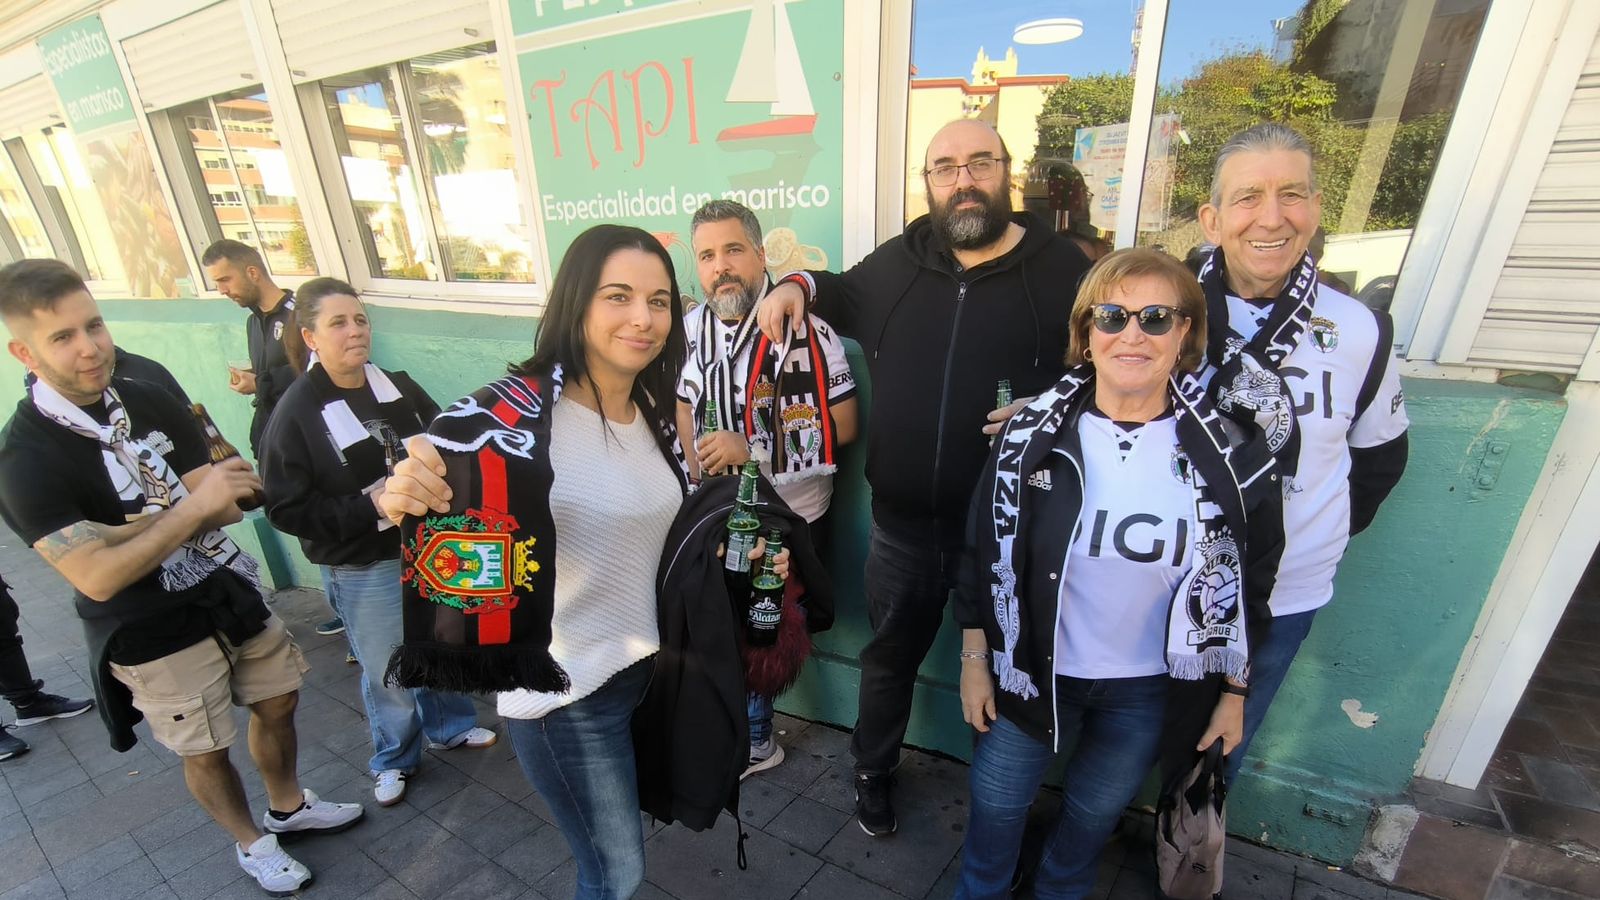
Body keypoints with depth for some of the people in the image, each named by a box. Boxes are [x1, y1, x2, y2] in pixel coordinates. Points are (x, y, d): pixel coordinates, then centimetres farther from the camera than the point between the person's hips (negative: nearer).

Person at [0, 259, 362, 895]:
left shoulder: (152, 402, -5)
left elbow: (225, 507, -9)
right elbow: (97, 577, -25)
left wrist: (126, 529, -22)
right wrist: (193, 508, -26)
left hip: (230, 592, 4)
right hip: (154, 633, -4)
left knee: (277, 701, 19)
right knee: (205, 752, 14)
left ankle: (289, 806, 45)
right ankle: (251, 842, 41)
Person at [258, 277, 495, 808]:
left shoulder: (399, 387, -1)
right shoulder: (295, 413, -12)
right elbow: (286, 508, -13)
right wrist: (368, 507, -22)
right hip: (362, 569, -4)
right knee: (388, 672, 11)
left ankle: (449, 727, 46)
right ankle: (393, 760, 38)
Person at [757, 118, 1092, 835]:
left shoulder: (1062, 268, -5)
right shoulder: (897, 261, 3)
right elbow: (846, 295, 23)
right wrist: (802, 285, 3)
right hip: (903, 520, 2)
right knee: (890, 654, 21)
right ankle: (872, 772, 49)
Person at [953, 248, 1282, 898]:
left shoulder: (1232, 453, -12)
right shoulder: (1031, 433, -14)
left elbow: (1251, 581, 1)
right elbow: (982, 553, -7)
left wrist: (1234, 689, 6)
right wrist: (974, 661, -3)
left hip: (1150, 691, 1)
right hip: (1031, 671, 0)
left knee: (1095, 810, 24)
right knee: (996, 804, 18)